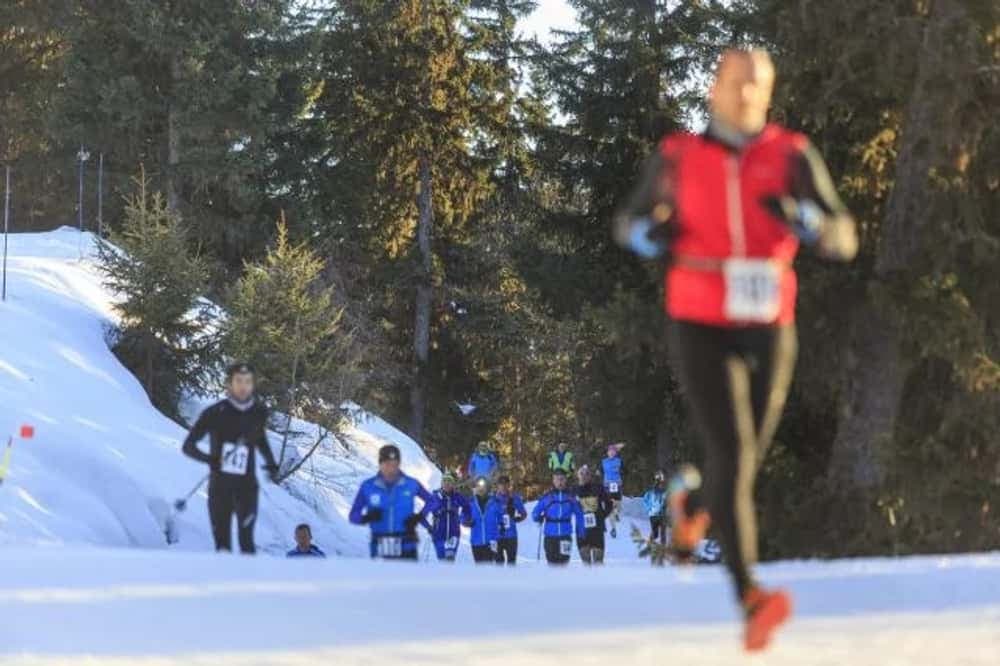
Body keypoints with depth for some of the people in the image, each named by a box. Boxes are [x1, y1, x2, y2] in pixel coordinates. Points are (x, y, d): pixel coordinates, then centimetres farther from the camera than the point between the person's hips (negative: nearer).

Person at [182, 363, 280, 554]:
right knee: (222, 542, 1)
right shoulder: (214, 414, -8)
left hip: (246, 486, 1)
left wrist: (271, 464, 10)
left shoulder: (259, 412, 1)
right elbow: (188, 446, -5)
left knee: (246, 537, -18)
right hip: (219, 485, -1)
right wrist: (209, 459, -24)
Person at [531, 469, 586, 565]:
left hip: (565, 536, -1)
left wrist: (581, 534, 4)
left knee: (563, 562, -9)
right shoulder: (547, 497, 3)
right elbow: (535, 513, 8)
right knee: (552, 562, 2)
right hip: (550, 536, 1)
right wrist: (538, 517, -15)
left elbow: (579, 515, 9)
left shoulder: (571, 497, 4)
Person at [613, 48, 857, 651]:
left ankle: (694, 506, 53)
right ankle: (751, 600, -25)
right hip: (701, 327, -2)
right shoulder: (678, 158, 1)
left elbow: (844, 240, -4)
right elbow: (631, 223, 16)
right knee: (731, 453, -19)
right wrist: (648, 233, -10)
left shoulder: (792, 156, 0)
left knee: (747, 460, 16)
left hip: (769, 331, 2)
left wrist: (802, 217, -26)